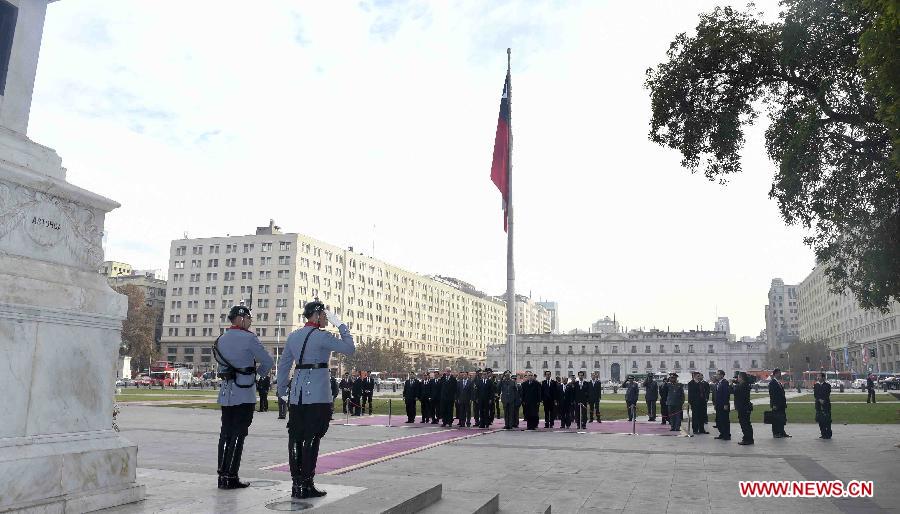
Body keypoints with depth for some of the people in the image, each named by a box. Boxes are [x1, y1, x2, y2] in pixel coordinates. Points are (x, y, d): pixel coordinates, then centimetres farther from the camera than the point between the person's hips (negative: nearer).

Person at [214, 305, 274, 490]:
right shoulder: (248, 338, -11)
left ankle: (222, 475, 14)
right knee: (238, 435, -2)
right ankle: (230, 478, 0)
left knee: (225, 433, 11)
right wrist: (258, 370, 12)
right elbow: (268, 362, -9)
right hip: (244, 395, -7)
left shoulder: (220, 340, 12)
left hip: (225, 394, 7)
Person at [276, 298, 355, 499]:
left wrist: (282, 391, 21)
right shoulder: (321, 336, -10)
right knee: (312, 439, -2)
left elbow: (283, 365, 14)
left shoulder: (293, 336, 11)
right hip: (318, 396, -7)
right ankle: (306, 485, 2)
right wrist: (341, 325, 0)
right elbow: (350, 349, -7)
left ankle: (296, 484, 14)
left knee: (295, 438, 8)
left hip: (297, 395, 7)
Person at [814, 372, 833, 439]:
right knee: (820, 420, 6)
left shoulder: (827, 385, -1)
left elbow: (827, 395, -6)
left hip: (826, 404, -4)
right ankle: (823, 434, 13)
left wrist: (823, 401, -13)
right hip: (818, 405, 4)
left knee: (827, 420, -3)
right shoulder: (816, 385, 12)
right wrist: (820, 400, -10)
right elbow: (815, 394, 5)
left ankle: (828, 434, 3)